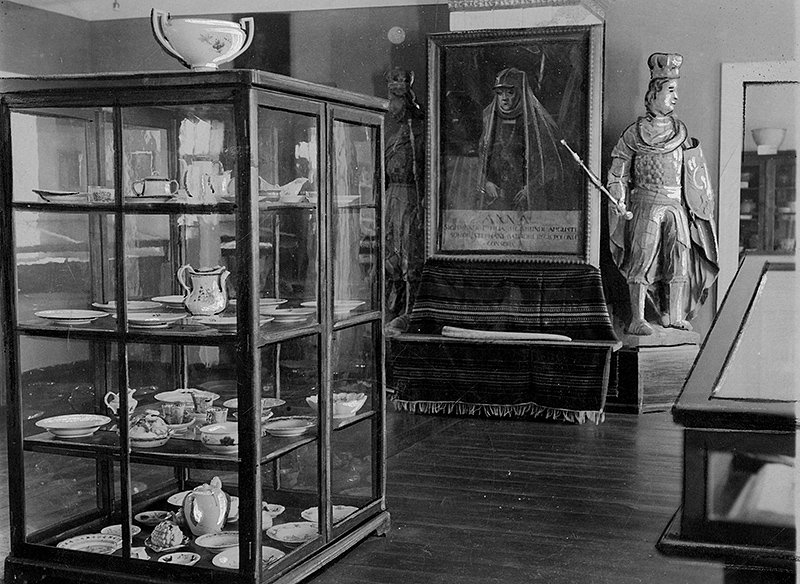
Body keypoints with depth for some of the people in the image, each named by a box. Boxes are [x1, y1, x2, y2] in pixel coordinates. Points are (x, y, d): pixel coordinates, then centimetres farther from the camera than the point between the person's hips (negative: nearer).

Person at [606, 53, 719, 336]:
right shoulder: (635, 132, 2)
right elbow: (619, 166, 4)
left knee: (680, 259, 5)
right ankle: (637, 319, -4)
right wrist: (619, 198, -6)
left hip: (678, 205, 4)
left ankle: (674, 316, 17)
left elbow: (695, 170, 15)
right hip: (647, 203, -4)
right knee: (642, 259, -6)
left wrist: (702, 201, 10)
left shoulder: (681, 131, 13)